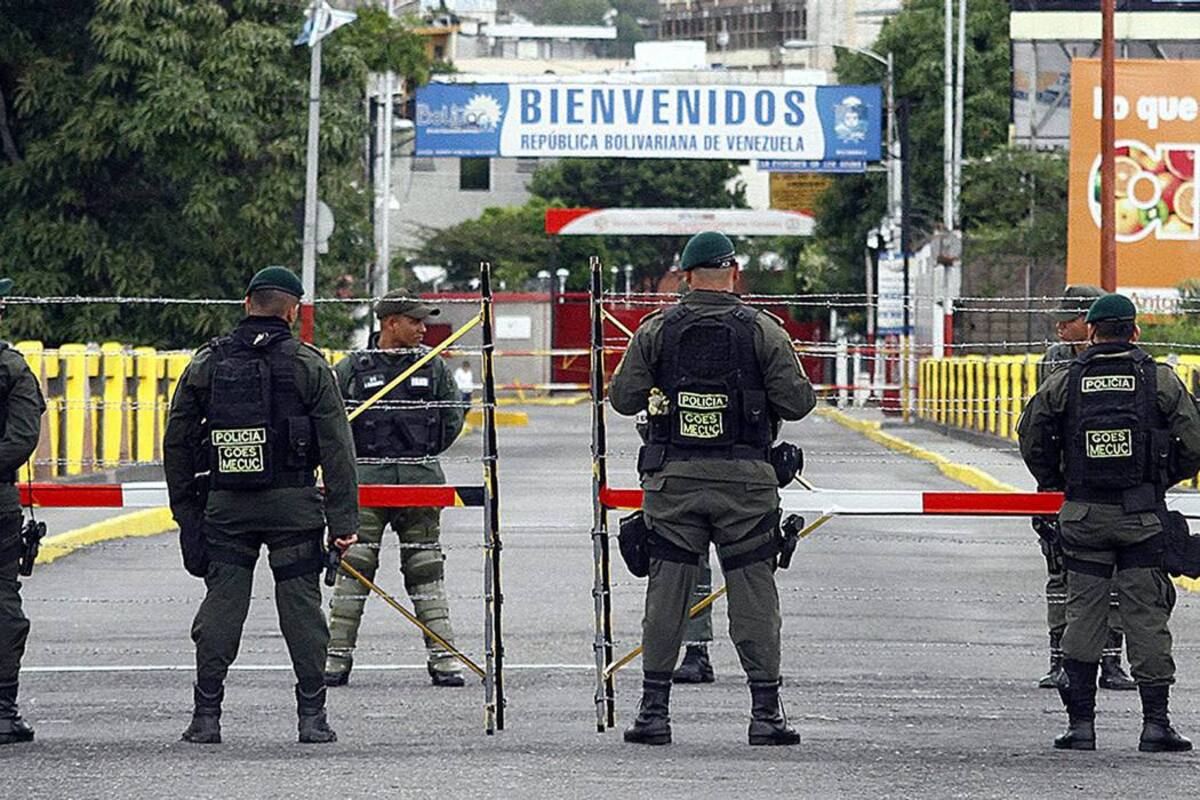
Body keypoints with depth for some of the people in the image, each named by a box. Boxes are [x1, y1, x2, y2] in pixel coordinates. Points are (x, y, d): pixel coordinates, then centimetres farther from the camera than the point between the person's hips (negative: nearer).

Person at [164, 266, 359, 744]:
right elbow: (336, 446, -4)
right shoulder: (308, 365, -1)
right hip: (293, 505, -2)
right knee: (301, 605, 3)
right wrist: (343, 519, -3)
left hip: (226, 506, 2)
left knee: (221, 603, 5)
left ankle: (206, 717, 2)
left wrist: (185, 510, 16)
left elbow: (177, 442, 9)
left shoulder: (206, 364, 6)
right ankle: (312, 716, 3)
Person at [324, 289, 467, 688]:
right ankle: (337, 657, 2)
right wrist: (349, 459, 7)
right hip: (365, 483, -2)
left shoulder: (433, 367, 7)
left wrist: (422, 454, 12)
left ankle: (443, 657, 5)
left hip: (420, 479, 2)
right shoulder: (352, 369, -1)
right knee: (353, 568, -3)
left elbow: (453, 418, 15)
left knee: (426, 570, 4)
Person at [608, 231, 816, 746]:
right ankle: (766, 713, 2)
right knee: (753, 594, 4)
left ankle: (654, 710, 7)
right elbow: (798, 402, -4)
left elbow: (623, 398, 2)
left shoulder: (657, 330, 1)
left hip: (673, 477, 1)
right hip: (744, 477, -1)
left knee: (666, 592, 7)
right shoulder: (763, 331, -3)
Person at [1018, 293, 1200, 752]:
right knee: (1146, 615, 2)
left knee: (1084, 615, 6)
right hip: (1142, 516, -1)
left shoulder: (1065, 382, 1)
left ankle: (1080, 723, 4)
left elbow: (1031, 434, 1)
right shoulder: (1160, 380, -1)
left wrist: (1055, 486, 13)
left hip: (1083, 515, 1)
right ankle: (1155, 722, -2)